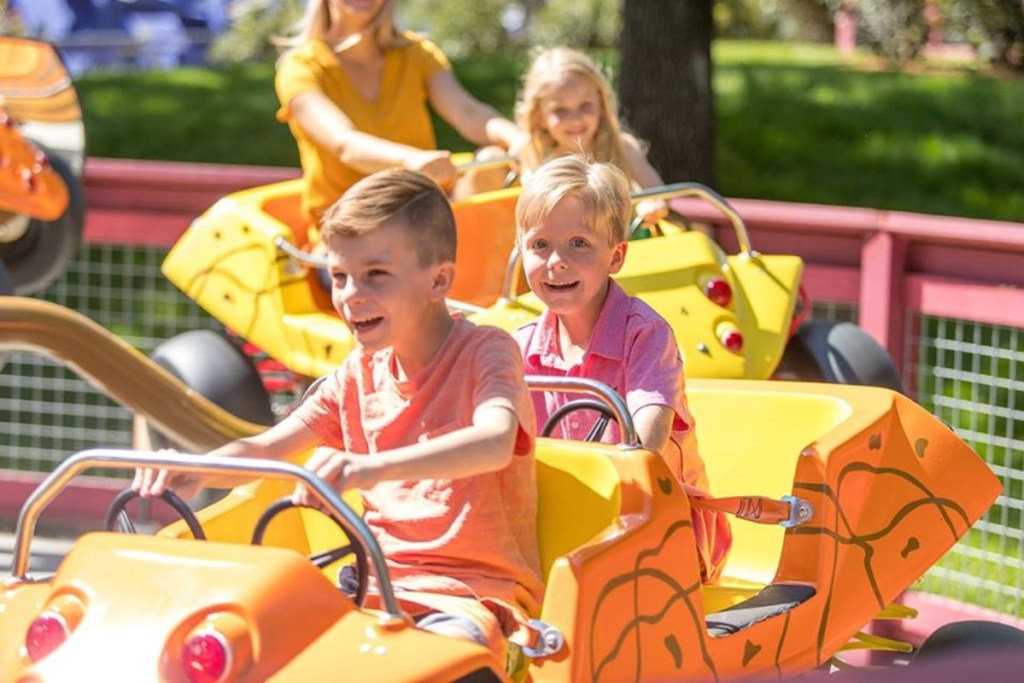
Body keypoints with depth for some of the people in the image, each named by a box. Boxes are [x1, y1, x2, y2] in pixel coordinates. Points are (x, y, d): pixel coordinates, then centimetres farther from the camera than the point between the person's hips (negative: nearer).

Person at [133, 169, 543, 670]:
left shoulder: (486, 351, -9)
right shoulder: (360, 374, 12)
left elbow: (495, 442, -31)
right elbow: (266, 449, 9)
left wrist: (373, 467, -48)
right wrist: (194, 470, -16)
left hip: (478, 589, -6)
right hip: (382, 581, 6)